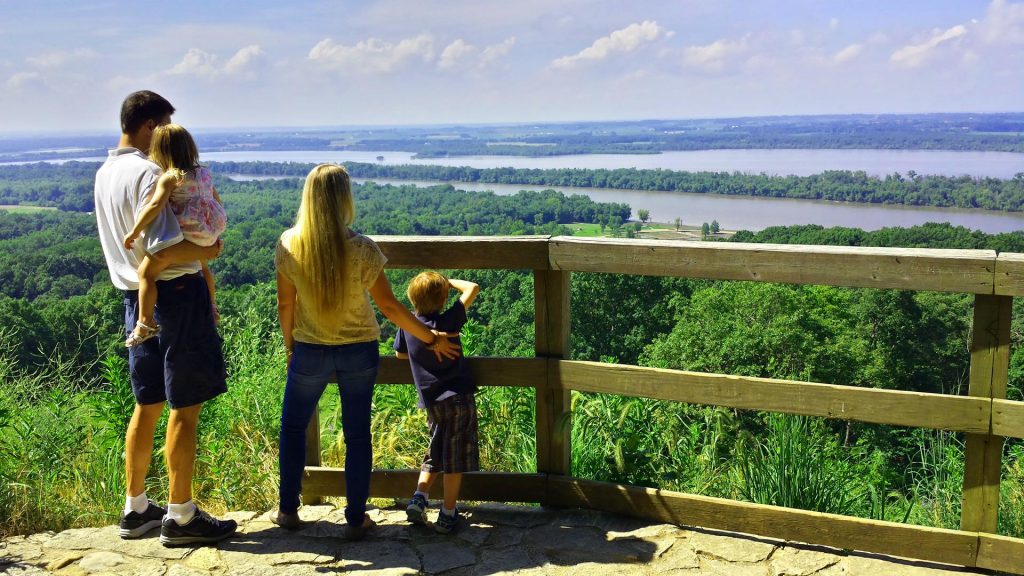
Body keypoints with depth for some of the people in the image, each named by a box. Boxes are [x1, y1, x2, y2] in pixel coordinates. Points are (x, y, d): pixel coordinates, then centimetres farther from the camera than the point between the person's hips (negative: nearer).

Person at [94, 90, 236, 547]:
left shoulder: (106, 172, 12)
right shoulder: (148, 174, -17)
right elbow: (165, 251, -25)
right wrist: (209, 250, -8)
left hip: (135, 295, 9)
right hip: (175, 293, -9)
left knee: (147, 405, 17)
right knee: (185, 407, 0)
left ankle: (135, 509, 27)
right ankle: (180, 517, 7)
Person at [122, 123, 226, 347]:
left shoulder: (169, 178, -12)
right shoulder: (204, 173, 11)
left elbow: (154, 206, -26)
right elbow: (217, 202, 20)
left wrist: (135, 231, -17)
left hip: (186, 235, -9)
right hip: (209, 236, 9)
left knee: (146, 272, -1)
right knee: (202, 266, 37)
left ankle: (145, 325, -1)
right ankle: (211, 307, 52)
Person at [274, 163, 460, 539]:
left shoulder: (289, 244, -13)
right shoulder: (361, 250, -17)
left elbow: (285, 304, -3)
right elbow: (389, 306, -11)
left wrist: (290, 345, 14)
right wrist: (432, 339, 1)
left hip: (310, 351, 1)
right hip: (359, 352, -1)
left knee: (293, 427, 21)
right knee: (357, 434, 12)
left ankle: (288, 511, 28)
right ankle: (355, 519, 19)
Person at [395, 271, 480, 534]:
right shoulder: (447, 321, -12)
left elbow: (400, 354, 16)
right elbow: (472, 288, -7)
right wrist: (451, 282, 7)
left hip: (432, 402, 4)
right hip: (458, 398, -4)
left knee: (434, 454, 20)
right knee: (455, 458, 3)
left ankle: (419, 497, 6)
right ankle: (448, 514, 6)